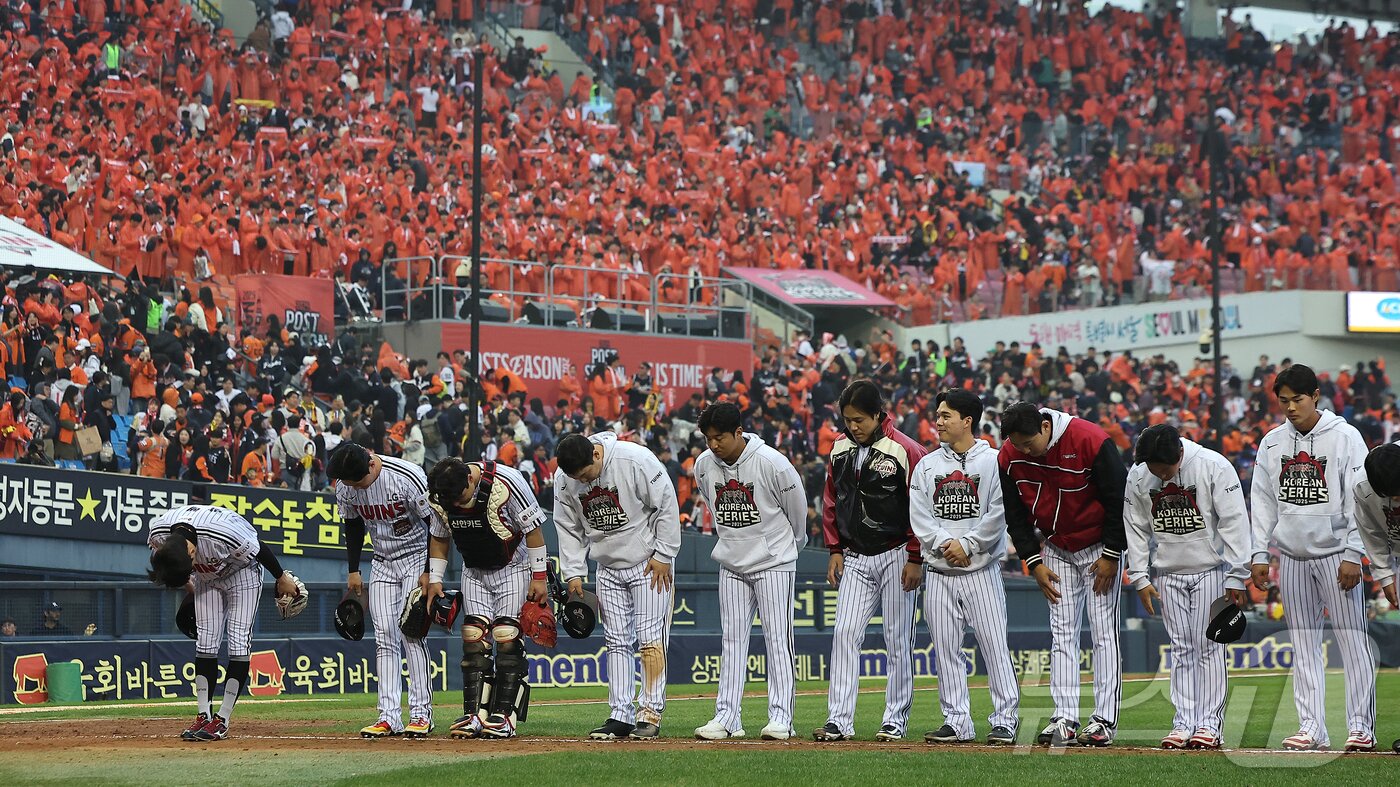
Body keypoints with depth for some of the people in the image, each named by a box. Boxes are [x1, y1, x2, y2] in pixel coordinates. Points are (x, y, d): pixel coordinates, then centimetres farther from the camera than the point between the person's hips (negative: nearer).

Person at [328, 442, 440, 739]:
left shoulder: (409, 478, -27)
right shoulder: (345, 486, -10)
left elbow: (435, 524, -17)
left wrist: (429, 572, -16)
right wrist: (353, 570, 8)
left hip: (416, 559, -5)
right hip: (382, 564, 5)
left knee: (411, 631, -14)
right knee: (384, 637, -3)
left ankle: (421, 713, -10)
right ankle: (389, 716, -5)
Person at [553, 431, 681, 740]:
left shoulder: (635, 460, -22)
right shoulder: (564, 479, -7)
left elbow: (667, 504, -14)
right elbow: (568, 528, 4)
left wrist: (663, 555, -13)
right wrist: (573, 573, -1)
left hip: (649, 564, -5)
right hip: (609, 568, 5)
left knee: (649, 639, -8)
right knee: (617, 641, 4)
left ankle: (651, 713, -6)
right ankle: (621, 716, 7)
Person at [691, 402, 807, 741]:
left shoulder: (772, 462, -17)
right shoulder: (704, 465, -2)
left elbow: (797, 506, -2)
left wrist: (792, 542, 12)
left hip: (773, 562, -5)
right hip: (732, 563, 5)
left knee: (778, 638, -4)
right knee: (732, 639, 5)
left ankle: (781, 717, -4)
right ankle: (726, 717, 6)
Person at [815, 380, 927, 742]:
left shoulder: (905, 450, -11)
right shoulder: (840, 448, 6)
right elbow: (832, 501, 14)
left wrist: (915, 560, -11)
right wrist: (835, 550, 8)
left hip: (896, 557, -5)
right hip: (854, 558, 5)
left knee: (898, 639, 1)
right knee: (845, 634, -3)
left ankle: (896, 719, 7)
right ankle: (839, 719, -4)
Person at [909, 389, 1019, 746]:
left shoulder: (993, 461, 0)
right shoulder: (927, 465, 12)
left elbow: (998, 513, -8)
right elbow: (918, 516, 4)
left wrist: (967, 545, -14)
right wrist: (945, 544, -11)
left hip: (981, 569, -4)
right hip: (939, 572, 4)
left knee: (994, 644, -6)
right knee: (945, 649, 4)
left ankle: (1005, 719, -2)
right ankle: (956, 721, 10)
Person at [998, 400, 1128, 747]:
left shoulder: (1090, 441, -26)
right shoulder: (1009, 456, -11)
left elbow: (1120, 498, -17)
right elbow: (1016, 515, 1)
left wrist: (1112, 555, -15)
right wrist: (1034, 562, -5)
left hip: (1100, 548, -5)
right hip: (1057, 551, 5)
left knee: (1104, 632, -6)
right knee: (1062, 633, 1)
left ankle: (1104, 721, -6)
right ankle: (1065, 719, 1)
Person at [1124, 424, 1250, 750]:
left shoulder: (1214, 467, -15)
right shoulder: (1137, 476, -5)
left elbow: (1234, 522, -13)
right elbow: (1136, 528, 5)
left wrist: (1235, 577, -13)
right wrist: (1140, 578, 2)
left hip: (1210, 568, -3)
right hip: (1168, 573, 3)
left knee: (1207, 645, -4)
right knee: (1181, 647, 4)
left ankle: (1209, 723, -2)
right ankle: (1184, 721, 6)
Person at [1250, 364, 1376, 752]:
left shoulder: (1345, 437, -4)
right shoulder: (1272, 443, 9)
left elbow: (1359, 499, -7)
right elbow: (1262, 501, 13)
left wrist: (1353, 555, -12)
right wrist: (1260, 553, 6)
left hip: (1336, 555, -4)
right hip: (1292, 556, 4)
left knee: (1351, 639, -6)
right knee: (1304, 644, 4)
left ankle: (1361, 726, -3)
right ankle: (1311, 728, 6)